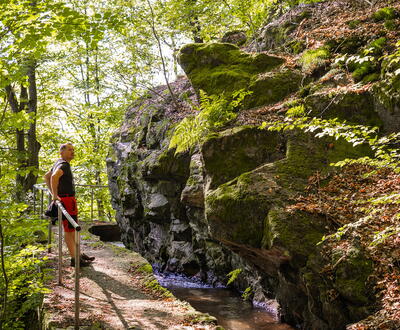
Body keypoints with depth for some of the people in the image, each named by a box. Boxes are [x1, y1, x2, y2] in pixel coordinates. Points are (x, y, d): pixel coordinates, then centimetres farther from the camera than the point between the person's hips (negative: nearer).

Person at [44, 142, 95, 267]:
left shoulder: (58, 163, 17)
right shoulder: (64, 164, -16)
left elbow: (46, 176, 29)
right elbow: (54, 176, -36)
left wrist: (53, 193, 24)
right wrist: (55, 195, -30)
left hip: (69, 200, 11)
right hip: (67, 200, -11)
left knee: (73, 229, 17)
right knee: (69, 230, -6)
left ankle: (78, 254, 26)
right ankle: (74, 259, -1)